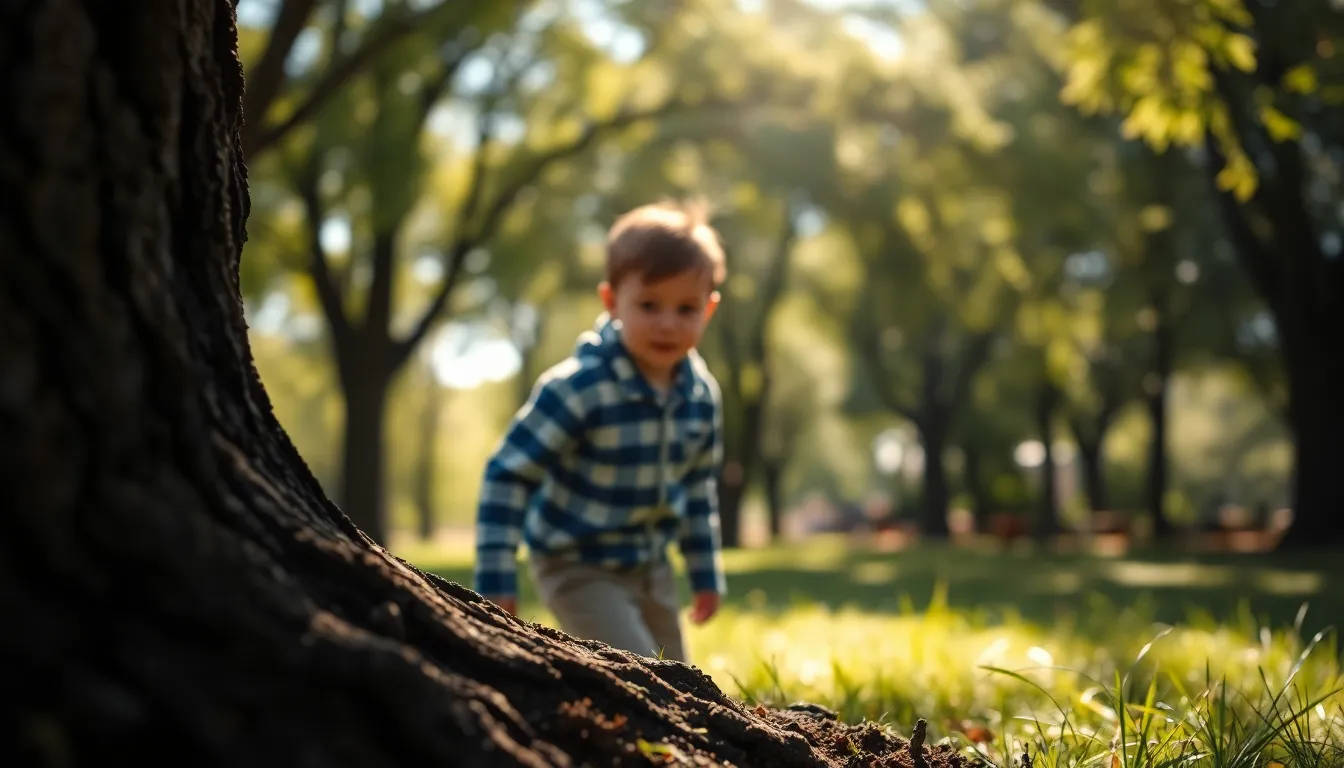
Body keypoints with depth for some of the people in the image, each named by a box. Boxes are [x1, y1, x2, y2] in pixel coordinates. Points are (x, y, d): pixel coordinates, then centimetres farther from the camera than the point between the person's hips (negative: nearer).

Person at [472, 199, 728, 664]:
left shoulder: (701, 394, -5)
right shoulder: (578, 387, -26)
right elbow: (507, 475, -23)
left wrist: (706, 573, 15)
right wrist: (495, 581, -25)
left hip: (650, 568, 7)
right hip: (580, 568, -7)